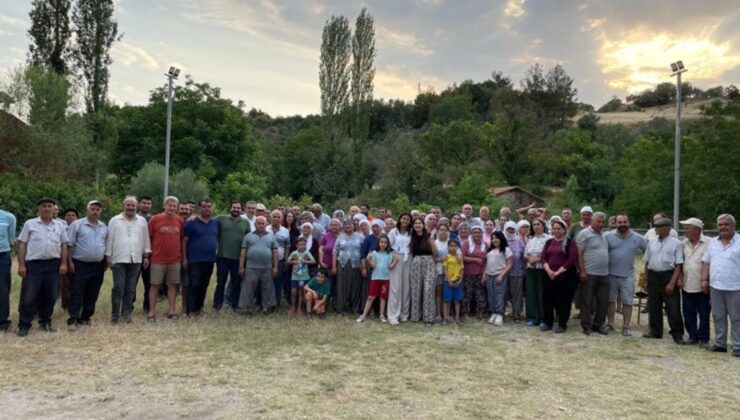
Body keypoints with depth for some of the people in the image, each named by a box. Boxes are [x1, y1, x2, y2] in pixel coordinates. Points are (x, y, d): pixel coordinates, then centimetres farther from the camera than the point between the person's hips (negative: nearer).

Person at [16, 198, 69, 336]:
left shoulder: (60, 225, 9)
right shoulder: (30, 224, 1)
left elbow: (63, 245, 11)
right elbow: (22, 245, 1)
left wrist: (63, 263, 3)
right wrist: (21, 265, -6)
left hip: (53, 264, 3)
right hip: (33, 264, -3)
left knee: (49, 296, 9)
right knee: (28, 297, -1)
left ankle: (45, 322, 22)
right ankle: (24, 325, 8)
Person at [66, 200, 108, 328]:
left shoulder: (104, 227, 11)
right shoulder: (77, 225, -4)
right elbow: (69, 245, -6)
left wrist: (106, 261, 13)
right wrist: (70, 262, -10)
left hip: (98, 265, 5)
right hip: (80, 264, -5)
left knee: (92, 294, 10)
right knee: (76, 293, -3)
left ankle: (85, 317, 20)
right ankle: (73, 319, 2)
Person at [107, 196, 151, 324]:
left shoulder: (142, 221, 8)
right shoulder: (114, 220, 3)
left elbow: (146, 239, 10)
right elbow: (109, 240, 2)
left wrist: (146, 255, 6)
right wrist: (108, 256, -1)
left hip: (136, 260, 2)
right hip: (119, 260, -2)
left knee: (130, 289, 7)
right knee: (118, 288, -4)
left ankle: (126, 314, 16)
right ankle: (115, 315, 4)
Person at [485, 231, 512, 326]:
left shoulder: (506, 249, -1)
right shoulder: (490, 250, 16)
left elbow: (509, 265, -6)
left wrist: (501, 275, -14)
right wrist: (484, 275, 9)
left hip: (499, 275, -5)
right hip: (489, 275, 6)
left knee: (499, 296, -9)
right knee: (491, 296, 4)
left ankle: (499, 316, -7)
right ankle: (493, 314, 11)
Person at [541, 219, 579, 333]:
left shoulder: (570, 242, -2)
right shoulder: (549, 242, 13)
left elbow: (572, 259, -13)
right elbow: (543, 257, 6)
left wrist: (558, 272, -16)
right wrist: (549, 271, -12)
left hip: (566, 276, -4)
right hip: (549, 276, 4)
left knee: (563, 301, 2)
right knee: (547, 299, 5)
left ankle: (562, 325, 15)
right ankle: (548, 323, 19)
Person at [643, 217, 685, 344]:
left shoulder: (676, 244, -5)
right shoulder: (651, 242, 8)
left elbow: (678, 265, -9)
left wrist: (672, 283, -16)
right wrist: (645, 279, 12)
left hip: (668, 276, -4)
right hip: (653, 277, 5)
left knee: (673, 308, -1)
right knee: (653, 307, 10)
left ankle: (677, 334, 11)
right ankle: (655, 331, 22)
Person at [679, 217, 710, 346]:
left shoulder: (708, 243, -10)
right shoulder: (684, 243, 7)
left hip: (702, 286, -5)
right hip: (687, 286, 5)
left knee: (704, 314, 7)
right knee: (689, 314, 11)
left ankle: (704, 338, 18)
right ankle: (693, 336, 23)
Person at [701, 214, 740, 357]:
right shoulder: (713, 242, 10)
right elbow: (706, 262, 13)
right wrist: (704, 279, 5)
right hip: (715, 286, 5)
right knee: (718, 317, 12)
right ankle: (720, 344, 22)